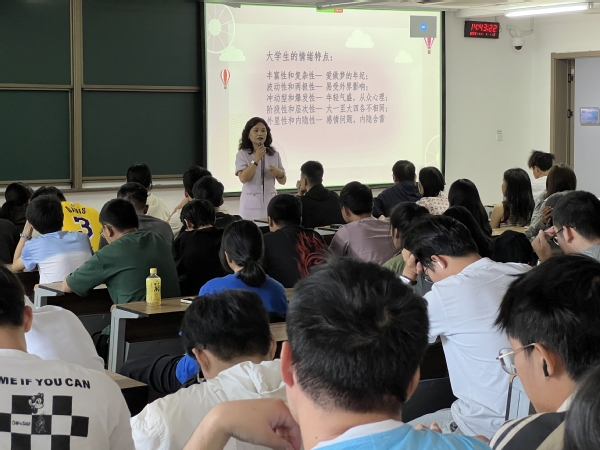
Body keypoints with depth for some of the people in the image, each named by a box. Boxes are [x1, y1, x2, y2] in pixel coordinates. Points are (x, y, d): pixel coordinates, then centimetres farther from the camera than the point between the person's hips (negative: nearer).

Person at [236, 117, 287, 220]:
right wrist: (256, 160, -18)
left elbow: (283, 181, 10)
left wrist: (278, 173, -11)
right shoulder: (242, 154, -3)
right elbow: (243, 178, -15)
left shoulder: (274, 154, 7)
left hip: (270, 203, 3)